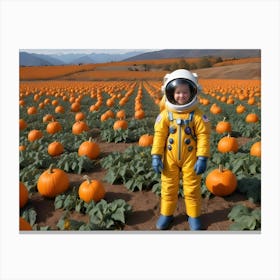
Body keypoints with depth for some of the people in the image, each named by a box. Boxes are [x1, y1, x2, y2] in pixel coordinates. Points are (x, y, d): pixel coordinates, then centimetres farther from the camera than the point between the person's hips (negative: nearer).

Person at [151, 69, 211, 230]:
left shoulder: (197, 114, -11)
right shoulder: (165, 114, -6)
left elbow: (204, 136, -10)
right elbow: (159, 135, -4)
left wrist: (203, 158, -14)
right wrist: (156, 156, -7)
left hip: (191, 158, -1)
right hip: (170, 158, 2)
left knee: (192, 188, 11)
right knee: (169, 187, 14)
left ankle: (194, 215, 32)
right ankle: (167, 214, 33)